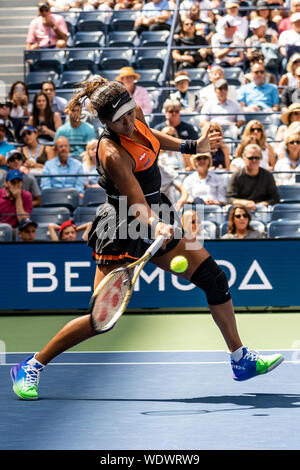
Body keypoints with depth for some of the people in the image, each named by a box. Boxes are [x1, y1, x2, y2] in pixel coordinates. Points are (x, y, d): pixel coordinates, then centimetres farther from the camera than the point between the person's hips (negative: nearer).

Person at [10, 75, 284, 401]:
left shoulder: (135, 116, -4)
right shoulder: (113, 153, -27)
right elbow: (138, 205, -32)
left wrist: (191, 146, 25)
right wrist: (154, 226, -50)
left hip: (155, 225, 8)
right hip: (122, 233, -8)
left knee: (214, 277, 4)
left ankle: (241, 360, 17)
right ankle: (31, 367, 1)